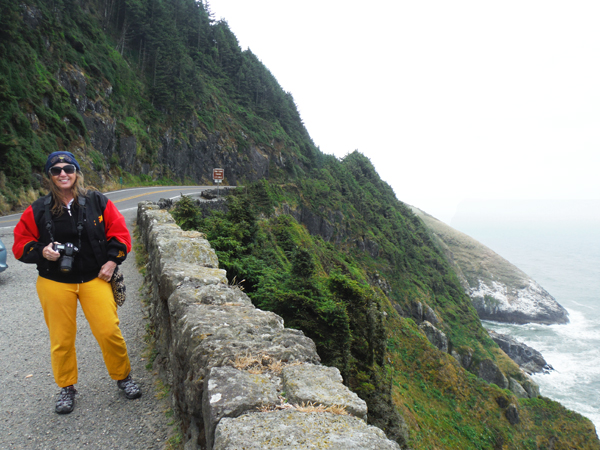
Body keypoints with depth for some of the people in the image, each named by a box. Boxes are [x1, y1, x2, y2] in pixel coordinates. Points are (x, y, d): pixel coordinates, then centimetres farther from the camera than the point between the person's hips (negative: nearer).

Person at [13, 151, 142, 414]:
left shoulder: (98, 203, 0)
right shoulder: (37, 211, 2)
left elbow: (119, 232, 3)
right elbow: (21, 244, 7)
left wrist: (112, 260, -7)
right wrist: (42, 251, -13)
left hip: (95, 279, -1)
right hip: (54, 283, 1)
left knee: (109, 331, -6)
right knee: (61, 338, 9)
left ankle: (123, 377, 18)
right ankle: (67, 388, 30)